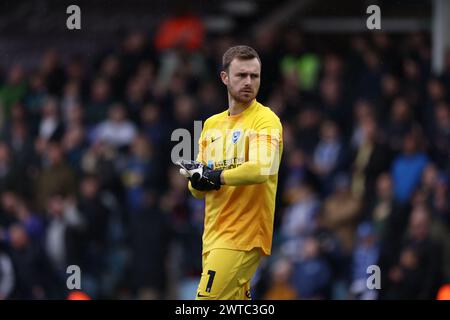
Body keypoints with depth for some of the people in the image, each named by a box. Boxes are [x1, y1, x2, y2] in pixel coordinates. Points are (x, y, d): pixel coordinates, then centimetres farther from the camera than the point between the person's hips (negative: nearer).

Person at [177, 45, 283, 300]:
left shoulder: (266, 120, -5)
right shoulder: (212, 125, 18)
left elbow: (260, 169, -23)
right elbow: (198, 190, 17)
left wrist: (216, 177, -12)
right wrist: (197, 179, -6)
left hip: (245, 233, -7)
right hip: (214, 235, 7)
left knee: (209, 297, -15)